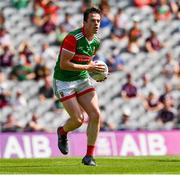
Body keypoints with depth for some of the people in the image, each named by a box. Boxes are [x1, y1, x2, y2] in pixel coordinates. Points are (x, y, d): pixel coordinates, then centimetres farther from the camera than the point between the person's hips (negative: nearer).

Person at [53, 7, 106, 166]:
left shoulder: (96, 41, 3)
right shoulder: (73, 38, -21)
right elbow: (63, 64, -23)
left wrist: (97, 72, -2)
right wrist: (88, 67, -24)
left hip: (83, 80, 7)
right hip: (64, 82, -6)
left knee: (96, 115, -10)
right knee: (78, 119, -10)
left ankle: (89, 156, -1)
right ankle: (63, 132, 27)